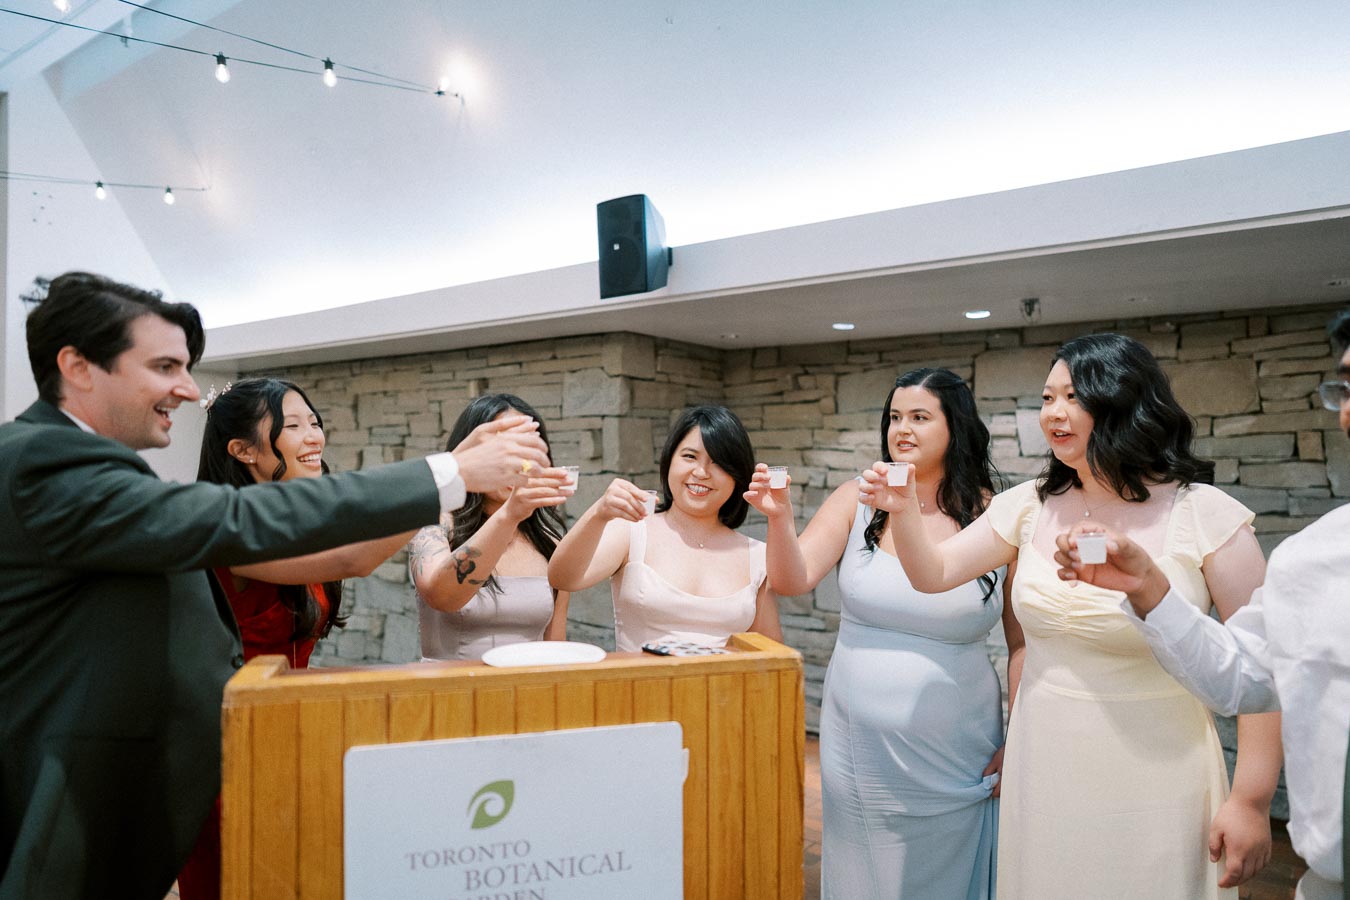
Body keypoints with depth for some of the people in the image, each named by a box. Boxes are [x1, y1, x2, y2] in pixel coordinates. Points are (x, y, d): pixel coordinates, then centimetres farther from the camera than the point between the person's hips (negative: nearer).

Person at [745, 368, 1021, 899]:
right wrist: (779, 518, -28)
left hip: (955, 755, -1)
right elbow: (792, 581, -10)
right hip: (859, 750, 1)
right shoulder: (857, 501, -3)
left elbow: (1022, 641, -2)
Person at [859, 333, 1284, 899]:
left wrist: (1252, 801, -11)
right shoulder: (1029, 507, -1)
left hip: (1155, 782, -4)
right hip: (1042, 774, 4)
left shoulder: (1205, 515, -13)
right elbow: (934, 574, 2)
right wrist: (903, 511, -17)